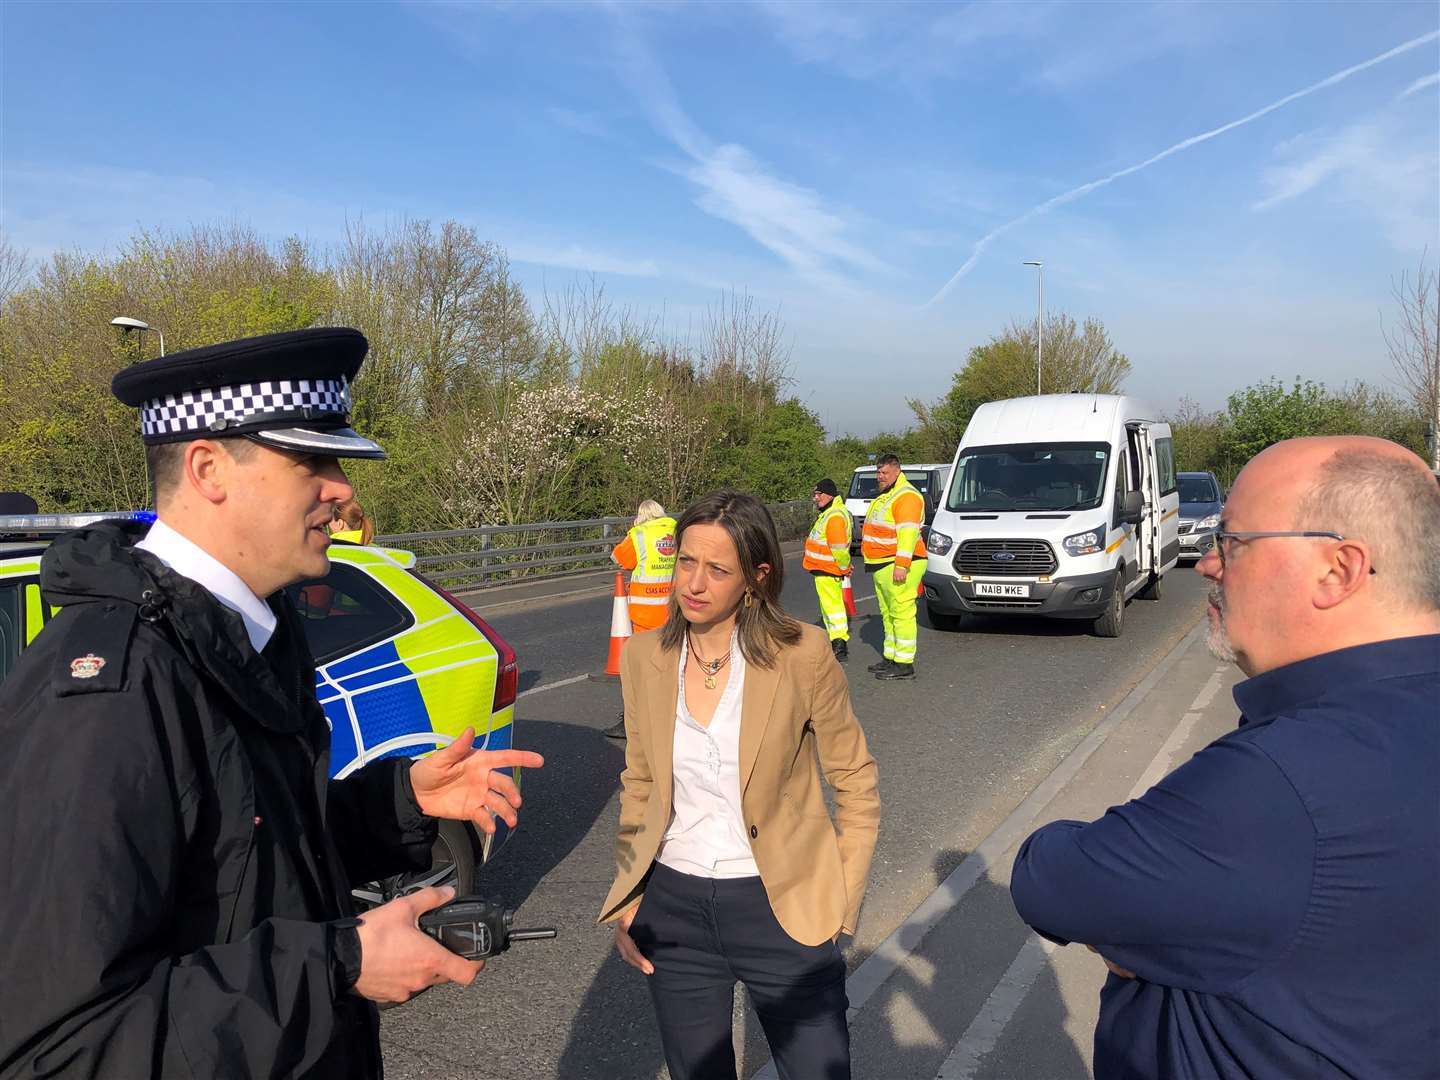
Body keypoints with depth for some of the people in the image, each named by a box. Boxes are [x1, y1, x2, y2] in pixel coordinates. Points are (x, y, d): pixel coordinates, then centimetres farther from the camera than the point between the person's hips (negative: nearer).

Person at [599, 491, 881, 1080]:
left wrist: (840, 904, -7)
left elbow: (856, 784, -4)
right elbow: (639, 784, 9)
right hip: (673, 909, 4)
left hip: (779, 908, -3)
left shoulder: (802, 655, -15)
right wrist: (627, 899, 5)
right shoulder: (643, 657, -3)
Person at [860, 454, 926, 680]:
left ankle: (904, 664, -6)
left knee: (902, 613, -9)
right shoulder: (883, 496, 21)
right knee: (888, 614, 16)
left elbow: (907, 533, -22)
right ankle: (891, 657, 24)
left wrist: (901, 565, -28)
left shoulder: (907, 496, -13)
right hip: (882, 566, 11)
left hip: (898, 566, -11)